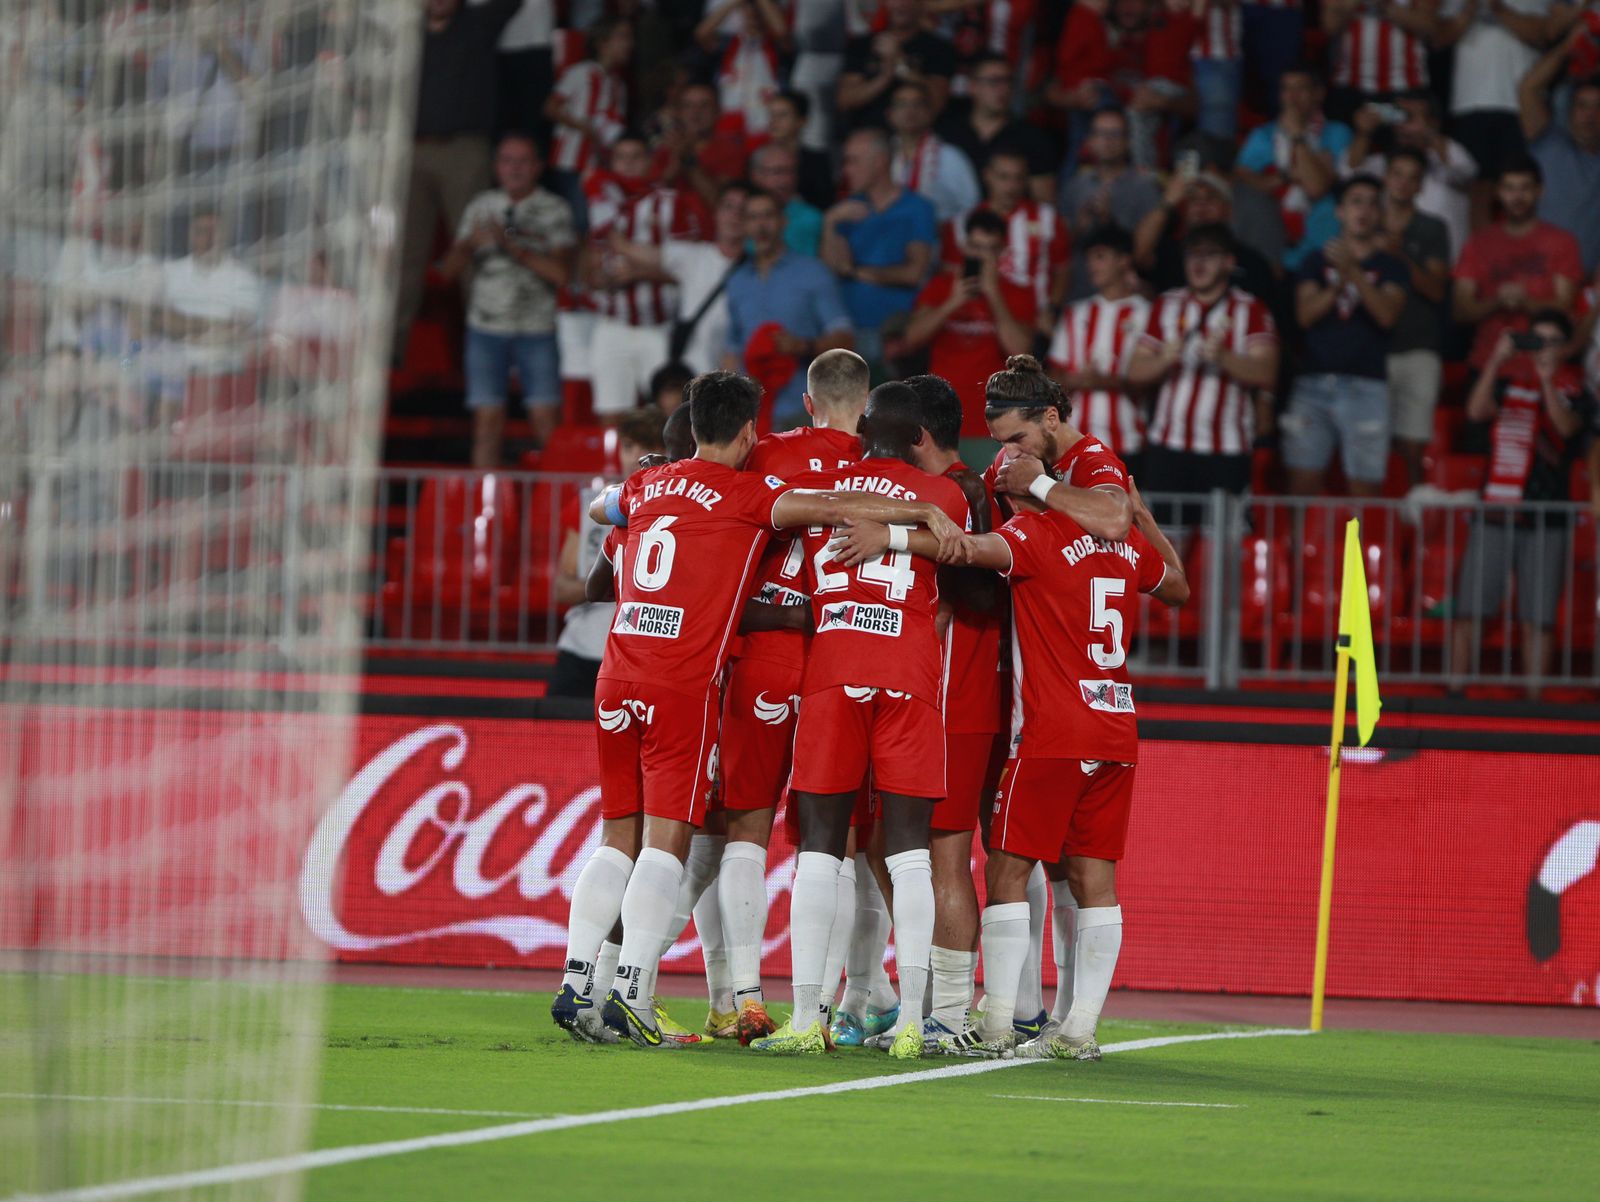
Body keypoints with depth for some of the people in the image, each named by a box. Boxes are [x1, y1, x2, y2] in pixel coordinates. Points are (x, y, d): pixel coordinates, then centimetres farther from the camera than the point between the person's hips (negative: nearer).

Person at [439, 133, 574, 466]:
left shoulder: (554, 210, 2)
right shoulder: (482, 207, 10)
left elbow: (561, 274, -9)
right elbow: (449, 269, 7)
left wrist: (513, 245, -16)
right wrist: (472, 243, -14)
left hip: (536, 329, -2)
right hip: (486, 326, 2)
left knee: (547, 420, -8)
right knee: (488, 420, -1)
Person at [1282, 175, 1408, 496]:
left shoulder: (1390, 268, 11)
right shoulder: (1317, 261, 15)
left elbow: (1387, 314, -6)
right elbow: (1305, 313, 3)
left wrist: (1353, 272, -18)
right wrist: (1337, 287, -15)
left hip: (1366, 386, -1)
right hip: (1313, 383, 1)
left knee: (1365, 490, -8)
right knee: (1304, 483, -6)